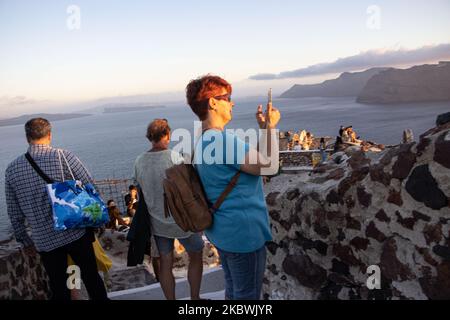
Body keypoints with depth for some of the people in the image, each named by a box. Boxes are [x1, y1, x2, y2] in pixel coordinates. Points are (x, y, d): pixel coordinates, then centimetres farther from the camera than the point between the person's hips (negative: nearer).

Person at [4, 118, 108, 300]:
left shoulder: (12, 169, -1)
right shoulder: (64, 157, -11)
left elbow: (14, 213, 6)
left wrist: (25, 241, 18)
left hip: (44, 241, 2)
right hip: (76, 233, -2)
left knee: (58, 288, 17)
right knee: (91, 277, 16)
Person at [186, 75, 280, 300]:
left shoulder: (202, 142, 7)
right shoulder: (223, 139, -26)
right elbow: (269, 166, -23)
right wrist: (270, 127, -14)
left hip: (223, 230, 10)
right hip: (243, 232, -9)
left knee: (232, 290, 26)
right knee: (247, 295, 10)